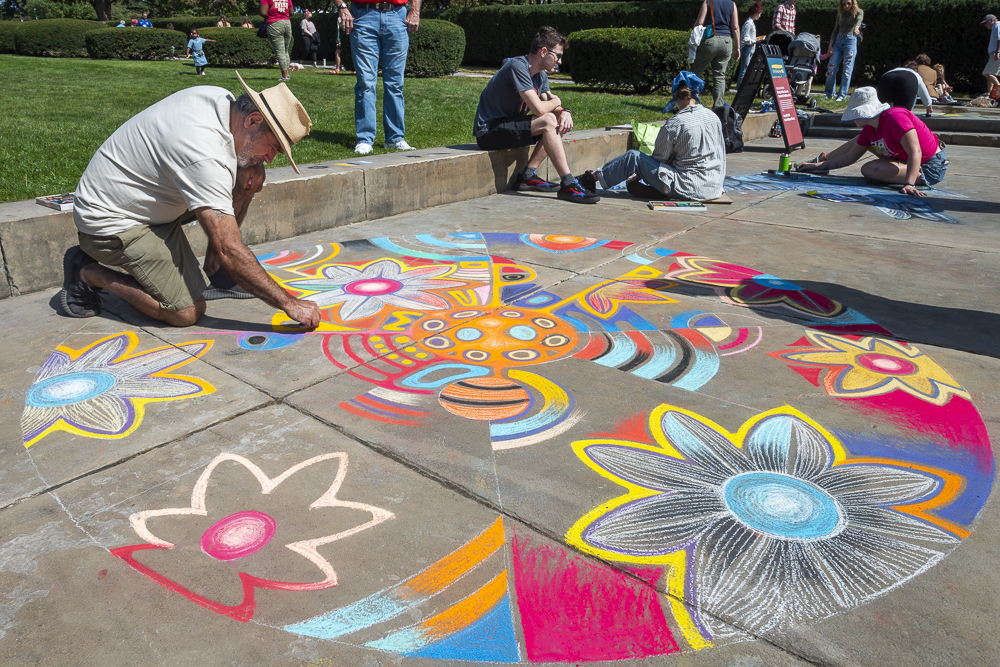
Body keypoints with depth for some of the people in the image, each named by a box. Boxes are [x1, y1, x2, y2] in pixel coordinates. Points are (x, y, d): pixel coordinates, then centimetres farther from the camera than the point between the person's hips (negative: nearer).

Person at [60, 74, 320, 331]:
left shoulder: (221, 97, -8)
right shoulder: (204, 156, -34)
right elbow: (229, 252, -34)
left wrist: (249, 171, -8)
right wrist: (290, 304, -31)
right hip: (111, 221, -9)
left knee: (252, 175, -4)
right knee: (187, 312, -16)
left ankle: (214, 268, 7)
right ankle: (89, 272, 2)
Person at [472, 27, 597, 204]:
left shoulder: (541, 75, 10)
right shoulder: (518, 67, -19)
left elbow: (553, 105, 13)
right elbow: (539, 108, -27)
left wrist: (564, 112, -11)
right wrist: (556, 102, -5)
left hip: (507, 126, 10)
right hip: (488, 132, -10)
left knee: (562, 122, 5)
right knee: (548, 121, -24)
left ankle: (528, 175, -3)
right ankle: (568, 185, -25)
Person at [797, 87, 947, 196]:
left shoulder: (895, 117, -27)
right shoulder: (869, 129, 0)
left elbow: (915, 152, -35)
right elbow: (850, 157, 9)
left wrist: (909, 184, -45)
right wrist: (818, 166, 6)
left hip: (930, 170, -9)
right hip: (905, 160, 10)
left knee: (868, 169, -28)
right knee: (860, 141, 15)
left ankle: (919, 178, -14)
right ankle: (822, 159, 28)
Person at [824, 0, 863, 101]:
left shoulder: (858, 12, 5)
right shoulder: (840, 14, 17)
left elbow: (859, 20, -17)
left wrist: (856, 28, -41)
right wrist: (830, 46, 5)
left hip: (850, 41, -4)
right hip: (838, 41, 4)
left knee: (847, 70, -6)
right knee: (831, 68, -3)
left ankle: (842, 95, -1)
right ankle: (829, 94, 9)